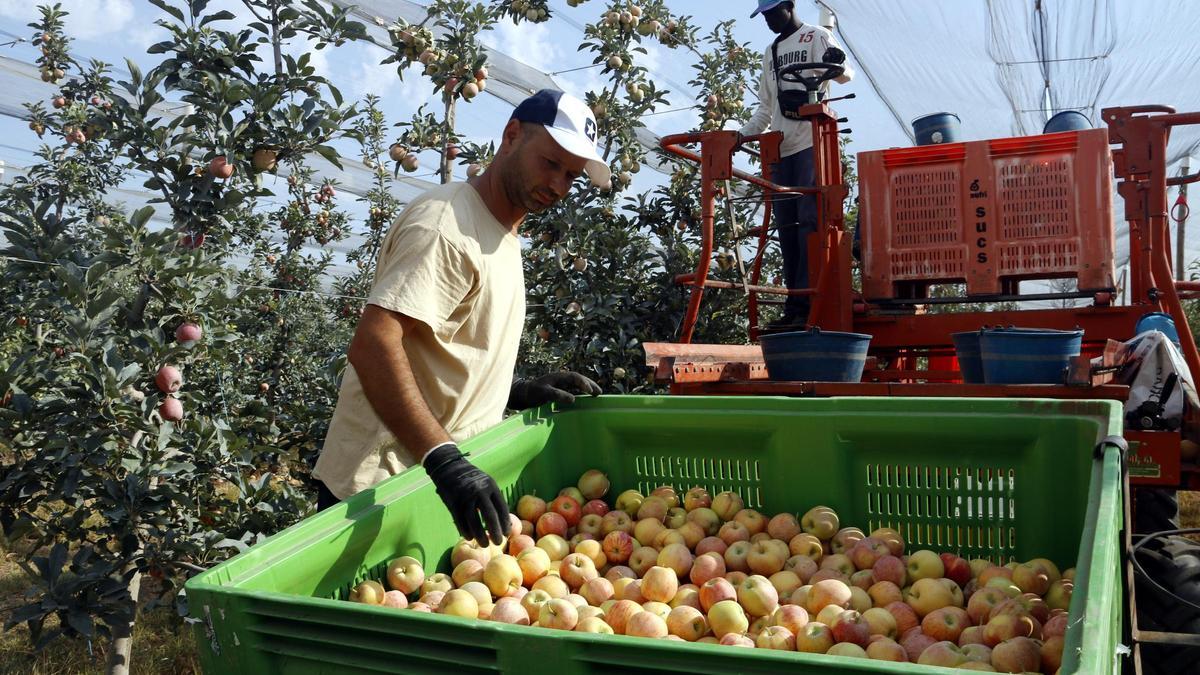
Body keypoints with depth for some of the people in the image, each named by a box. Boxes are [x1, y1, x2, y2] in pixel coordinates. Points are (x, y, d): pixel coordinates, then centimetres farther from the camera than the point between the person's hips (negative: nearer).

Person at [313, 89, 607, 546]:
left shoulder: (503, 237, 16)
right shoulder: (445, 226, -16)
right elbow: (372, 348, -28)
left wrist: (514, 393, 7)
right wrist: (444, 460, -36)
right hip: (381, 489, -9)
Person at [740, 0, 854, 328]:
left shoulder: (817, 36, 7)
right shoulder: (770, 53, 25)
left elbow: (845, 75, -3)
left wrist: (838, 63, -26)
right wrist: (743, 134, 14)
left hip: (812, 144, -6)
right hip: (780, 151, 6)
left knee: (809, 221, -13)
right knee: (786, 229, 1)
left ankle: (805, 303, -15)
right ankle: (794, 306, 2)